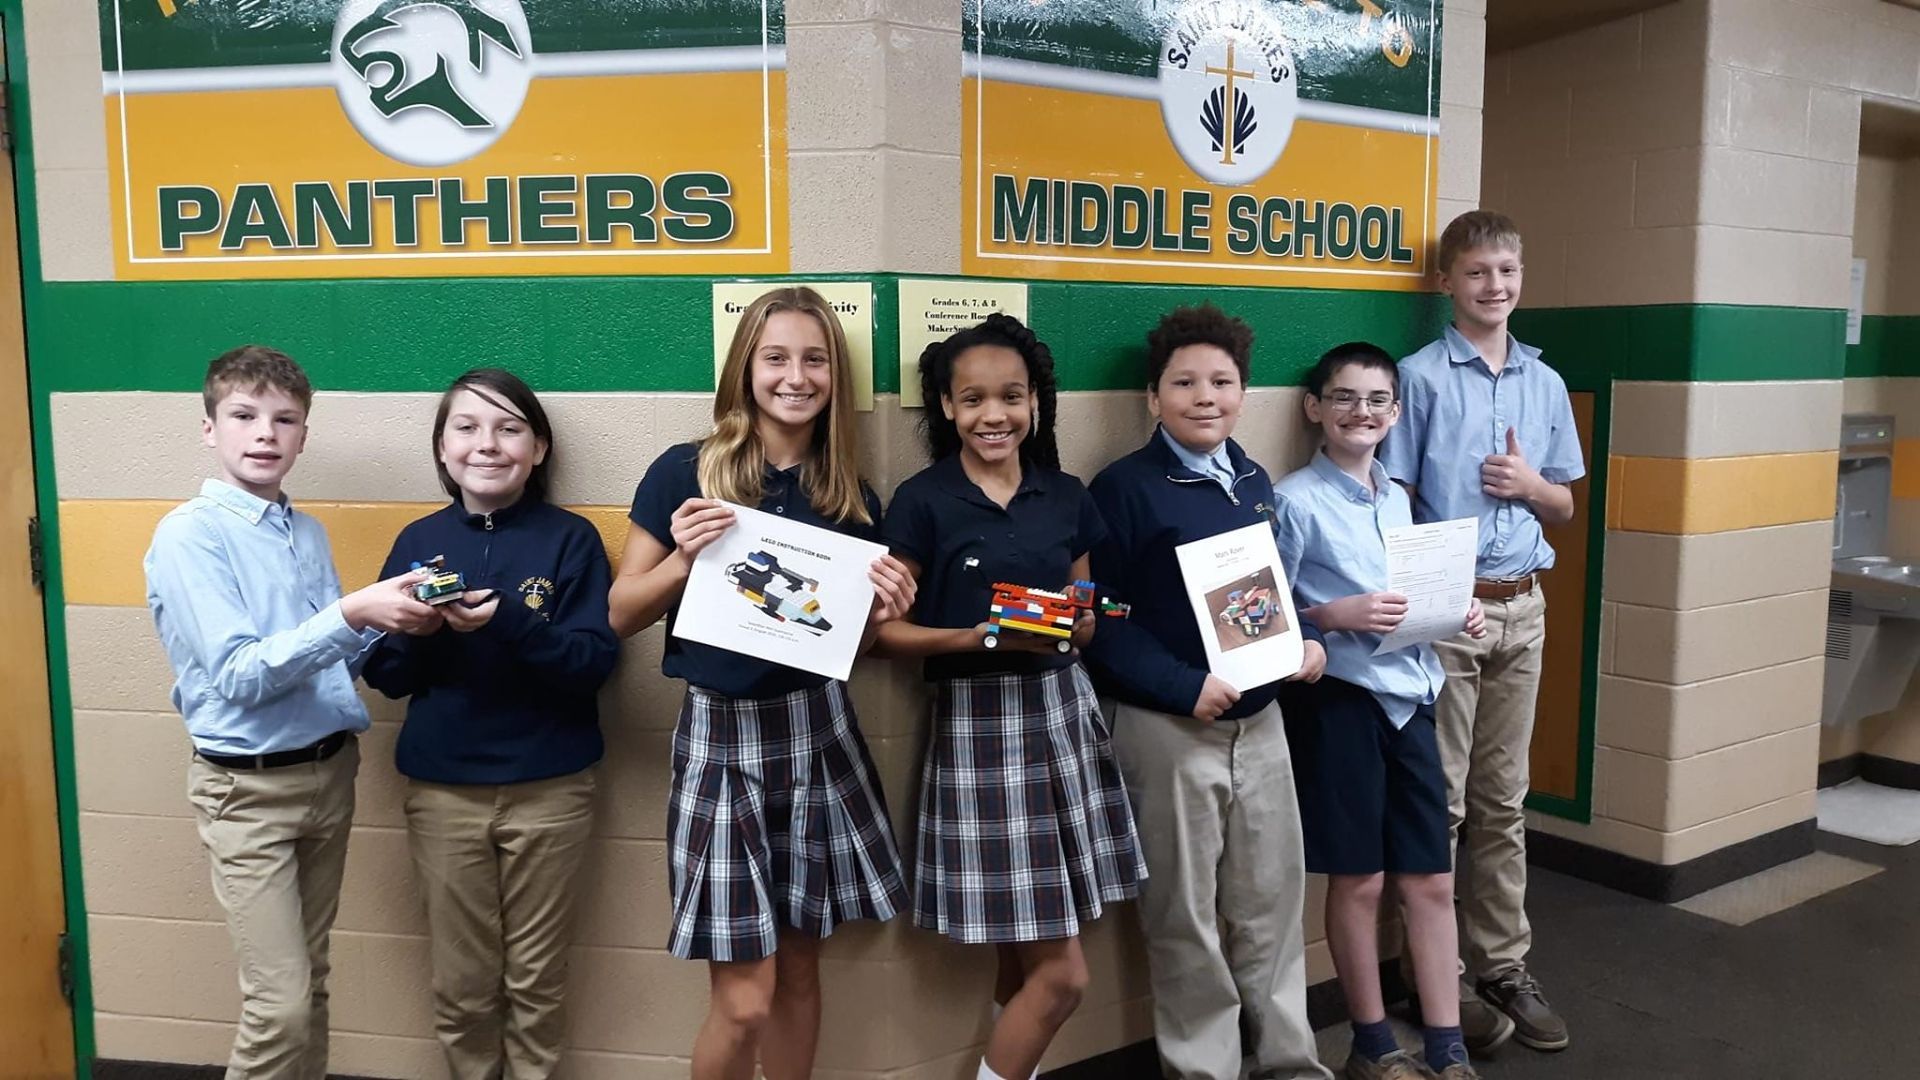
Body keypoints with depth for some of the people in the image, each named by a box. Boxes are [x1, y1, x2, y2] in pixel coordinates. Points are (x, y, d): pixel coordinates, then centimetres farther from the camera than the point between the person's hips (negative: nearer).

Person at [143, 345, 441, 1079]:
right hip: (249, 786, -6)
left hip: (330, 770, 6)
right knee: (279, 1003, -5)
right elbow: (241, 676, -20)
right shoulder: (189, 534, -12)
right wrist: (351, 613, -30)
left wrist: (390, 619, -9)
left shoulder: (309, 534, 7)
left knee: (310, 982, 16)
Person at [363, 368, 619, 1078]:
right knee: (461, 983, 12)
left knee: (536, 980, 11)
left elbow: (595, 662, -13)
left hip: (548, 790, -2)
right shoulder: (417, 541, 2)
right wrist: (425, 628, -18)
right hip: (442, 791, 2)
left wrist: (507, 622, -27)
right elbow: (386, 674, 2)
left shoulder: (570, 540, -5)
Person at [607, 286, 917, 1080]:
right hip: (721, 735, -3)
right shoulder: (685, 473, -5)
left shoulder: (852, 496, 5)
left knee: (800, 970, 13)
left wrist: (884, 611, -8)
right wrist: (684, 560, -18)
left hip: (817, 733, 3)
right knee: (744, 998, 0)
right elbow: (621, 616, -1)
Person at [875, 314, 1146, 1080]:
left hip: (1064, 714, 5)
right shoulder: (922, 501, -6)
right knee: (1059, 972, -2)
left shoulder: (1068, 498, 7)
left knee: (1025, 957, 13)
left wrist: (1075, 626, -8)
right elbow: (886, 629, -8)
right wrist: (986, 637, -20)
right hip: (980, 724, -5)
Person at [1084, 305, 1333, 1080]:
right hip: (1169, 728, -6)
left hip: (1260, 719, 6)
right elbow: (1102, 621, -16)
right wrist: (1185, 688, -23)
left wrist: (1307, 640, 1)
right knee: (1186, 914, 8)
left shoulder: (1253, 482, 9)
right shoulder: (1123, 487, -12)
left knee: (1272, 898, 16)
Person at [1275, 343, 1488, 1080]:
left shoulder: (1398, 500, 13)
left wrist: (1453, 616, 2)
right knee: (1358, 880, 6)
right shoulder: (1296, 499, -9)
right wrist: (1337, 615, -23)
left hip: (1410, 699, 7)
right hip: (1340, 702, -6)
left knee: (1431, 880, 11)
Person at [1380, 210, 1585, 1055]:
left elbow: (1565, 504, 17)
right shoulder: (1421, 376, -5)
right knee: (1440, 804, 3)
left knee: (1502, 801, 14)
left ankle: (1503, 965, 25)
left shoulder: (1546, 382, 11)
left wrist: (1532, 485, -5)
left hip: (1521, 607, 5)